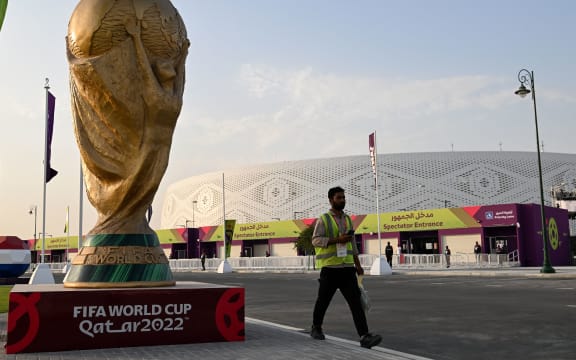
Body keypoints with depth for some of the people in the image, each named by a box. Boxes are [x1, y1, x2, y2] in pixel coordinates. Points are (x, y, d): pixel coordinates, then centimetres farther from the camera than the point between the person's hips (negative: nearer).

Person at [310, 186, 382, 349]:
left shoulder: (348, 219, 13)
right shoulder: (323, 219, -4)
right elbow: (316, 240, -14)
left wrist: (357, 264, 16)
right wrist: (338, 240, -22)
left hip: (347, 268, 4)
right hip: (329, 268, -4)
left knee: (356, 301, -8)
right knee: (323, 300, 10)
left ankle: (365, 337, -14)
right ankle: (316, 328, 33)